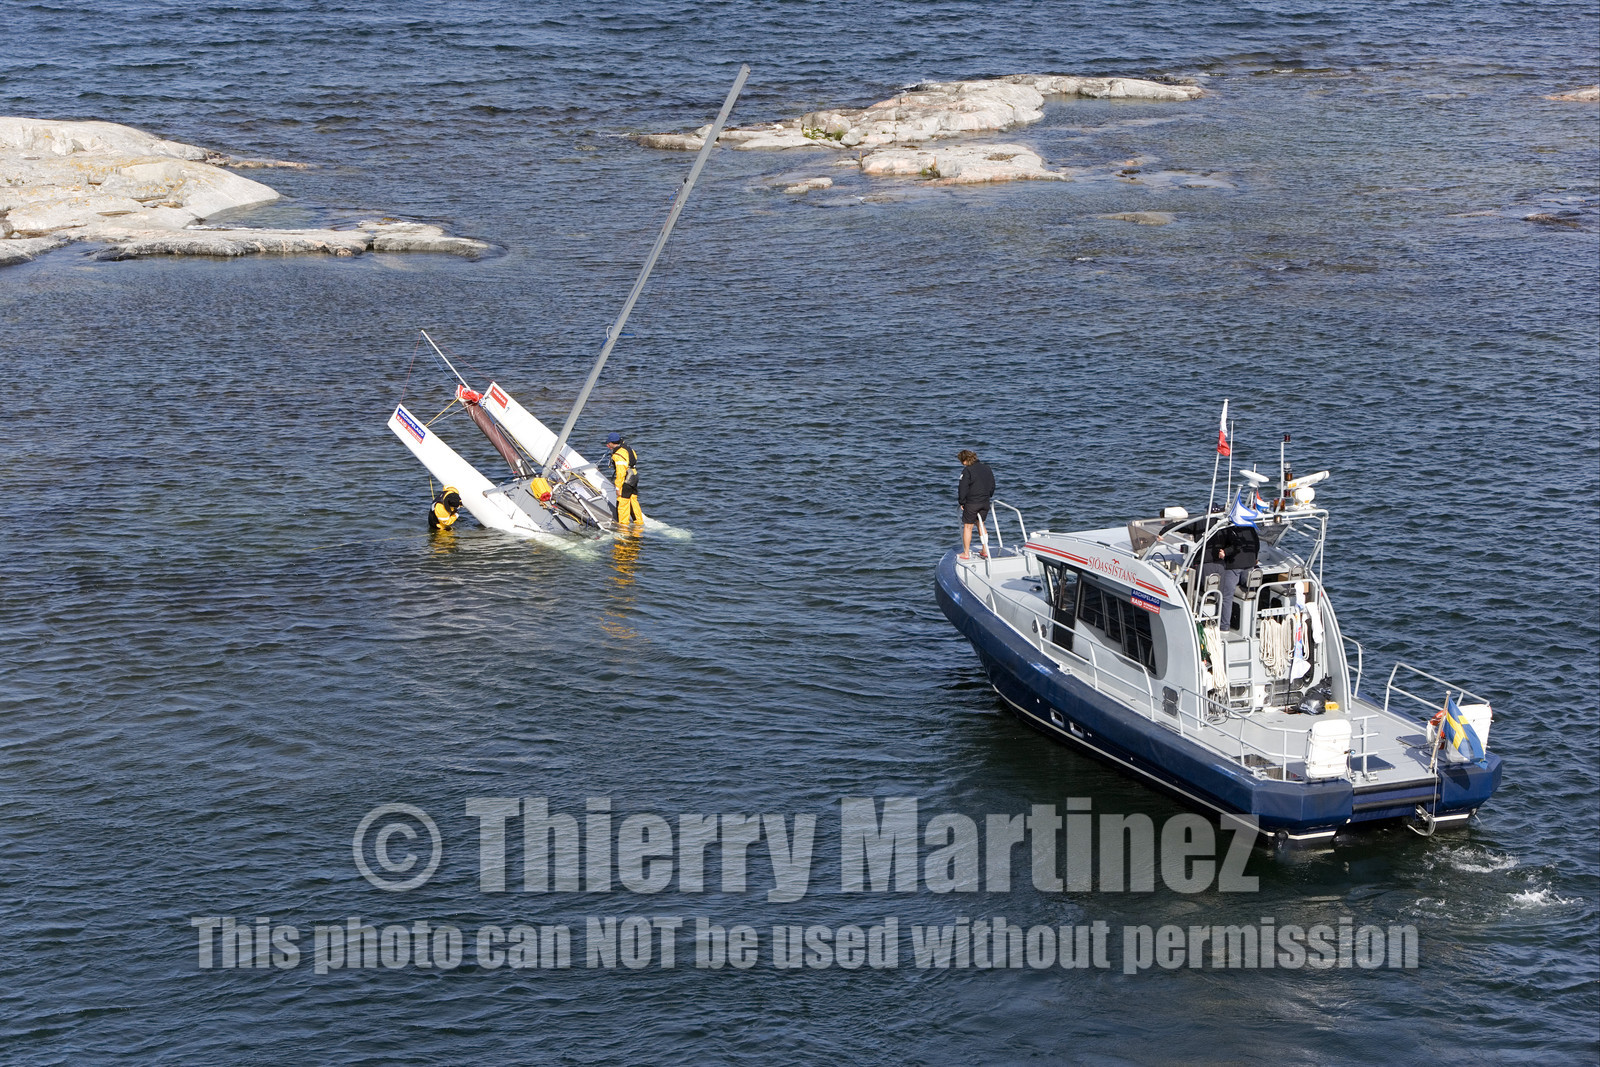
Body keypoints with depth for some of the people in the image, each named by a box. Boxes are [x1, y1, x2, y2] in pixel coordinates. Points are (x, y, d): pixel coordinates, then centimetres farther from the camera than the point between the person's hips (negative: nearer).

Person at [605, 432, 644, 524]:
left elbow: (621, 473, -22)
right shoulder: (628, 449, 12)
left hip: (626, 483, -10)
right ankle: (639, 522, 24)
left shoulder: (618, 455, -18)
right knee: (633, 502, 17)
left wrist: (618, 488, -18)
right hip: (634, 482, 10)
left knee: (622, 505, -3)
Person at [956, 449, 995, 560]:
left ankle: (966, 553, 7)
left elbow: (963, 488, -14)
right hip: (985, 502, 7)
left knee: (967, 526, 3)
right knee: (980, 524, 22)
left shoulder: (967, 470, -14)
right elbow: (992, 485, 16)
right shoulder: (986, 468, 8)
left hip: (971, 503, -7)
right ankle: (985, 550, 22)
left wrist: (962, 502, -3)